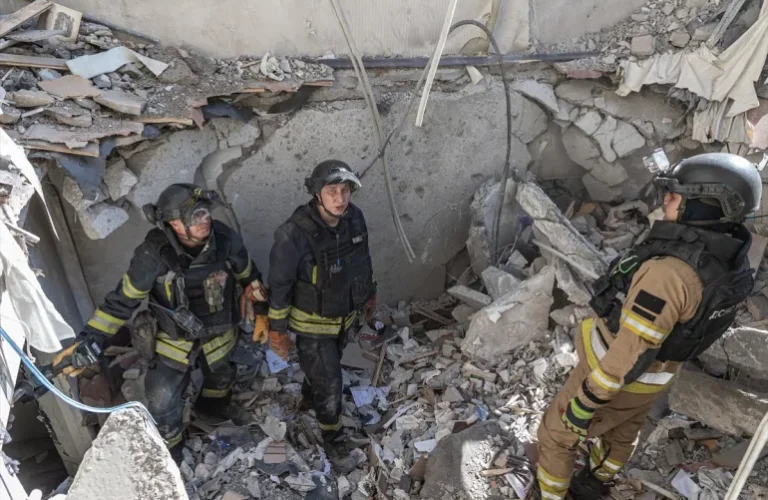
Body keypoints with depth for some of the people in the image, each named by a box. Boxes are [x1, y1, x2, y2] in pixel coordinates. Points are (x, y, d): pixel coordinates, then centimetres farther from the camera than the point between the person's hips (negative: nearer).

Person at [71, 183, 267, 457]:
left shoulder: (225, 239, -25)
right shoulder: (154, 253, -30)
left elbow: (249, 276, -6)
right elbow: (123, 298, -18)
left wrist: (262, 312, 4)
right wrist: (94, 337, -24)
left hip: (219, 333, 3)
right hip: (175, 339, -2)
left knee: (220, 375, 28)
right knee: (163, 400, 1)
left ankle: (213, 404, 65)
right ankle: (169, 447, 35)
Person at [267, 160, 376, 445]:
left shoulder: (355, 218, -15)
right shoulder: (294, 234, -32)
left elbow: (363, 259, 4)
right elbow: (279, 285, -21)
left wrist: (370, 293, 15)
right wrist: (277, 331, -13)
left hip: (345, 315, 6)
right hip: (313, 322, -6)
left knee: (326, 365, 30)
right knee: (329, 383, 8)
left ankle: (310, 396, 62)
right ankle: (332, 435, 38)